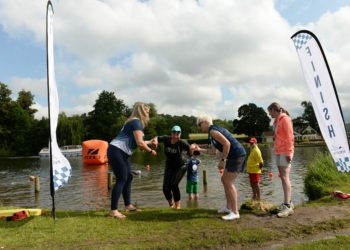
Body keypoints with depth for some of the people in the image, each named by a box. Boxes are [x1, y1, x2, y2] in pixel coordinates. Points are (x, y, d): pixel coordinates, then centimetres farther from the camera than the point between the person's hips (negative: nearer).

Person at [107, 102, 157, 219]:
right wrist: (151, 151, -3)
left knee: (128, 178, 13)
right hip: (116, 151, -10)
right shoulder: (136, 122, -12)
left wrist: (150, 142, 30)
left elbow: (136, 142, 21)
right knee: (121, 180, -9)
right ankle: (113, 211, -4)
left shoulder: (134, 122, 18)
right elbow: (140, 143, -18)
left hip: (121, 153, 10)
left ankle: (128, 206, 22)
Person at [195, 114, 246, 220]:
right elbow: (213, 151, 25)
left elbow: (227, 143, -24)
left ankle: (235, 212, -4)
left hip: (237, 155, -10)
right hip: (235, 156, 10)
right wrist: (200, 149, 27)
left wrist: (222, 160, -19)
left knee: (229, 183, -9)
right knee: (224, 179, 16)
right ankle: (229, 207, 23)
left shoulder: (213, 131, -12)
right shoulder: (215, 130, 19)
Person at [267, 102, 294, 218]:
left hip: (285, 152, -9)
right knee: (283, 177, 9)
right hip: (279, 152, 9)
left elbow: (290, 137, -14)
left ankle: (287, 206, -17)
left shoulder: (285, 119, -8)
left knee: (285, 178, -15)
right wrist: (278, 151, 15)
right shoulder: (277, 121, 18)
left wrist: (288, 153, -18)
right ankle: (289, 203, 17)